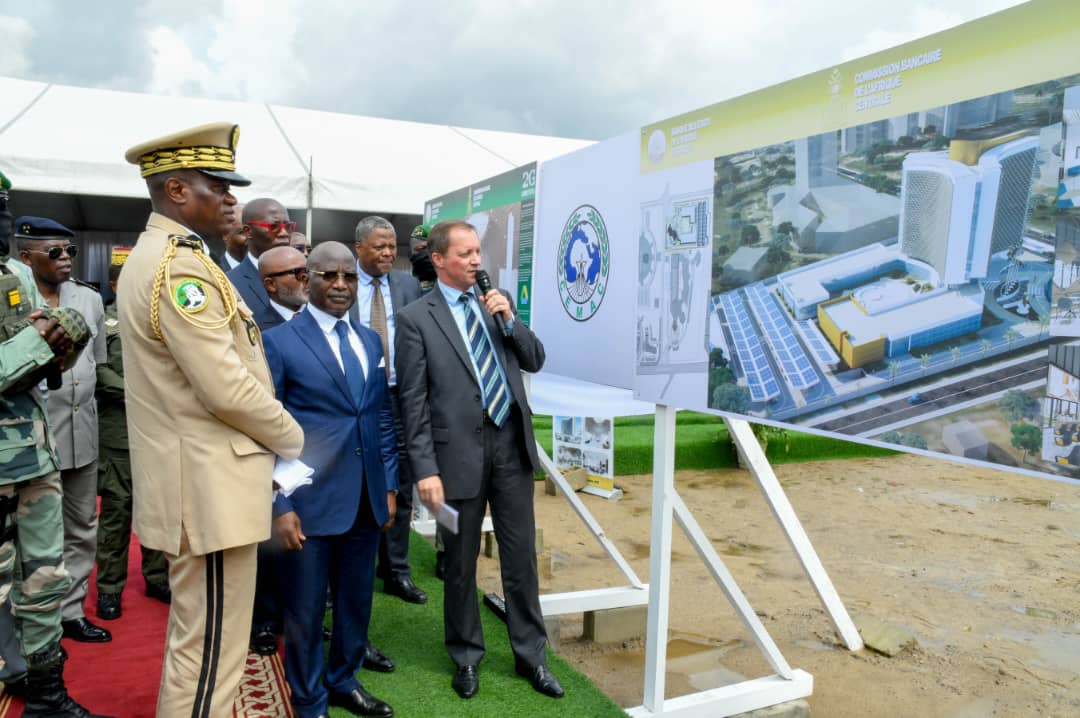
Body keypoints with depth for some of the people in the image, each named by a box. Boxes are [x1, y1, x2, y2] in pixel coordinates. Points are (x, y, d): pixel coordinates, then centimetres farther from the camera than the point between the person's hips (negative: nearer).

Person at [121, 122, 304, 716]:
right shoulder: (181, 266, -19)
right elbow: (229, 389, -23)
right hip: (210, 487, -11)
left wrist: (274, 440, 14)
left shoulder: (151, 257, 14)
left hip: (193, 480, 11)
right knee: (209, 650, 1)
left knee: (194, 638, 24)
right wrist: (295, 440, -7)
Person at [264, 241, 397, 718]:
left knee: (357, 600, 18)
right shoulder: (279, 342, -7)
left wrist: (389, 484, 11)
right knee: (305, 610, 10)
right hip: (310, 501, -5)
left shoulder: (371, 341, 9)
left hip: (366, 499, 5)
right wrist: (280, 504, -12)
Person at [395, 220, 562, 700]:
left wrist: (509, 320, -7)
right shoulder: (415, 318, -5)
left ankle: (530, 654, 28)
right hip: (460, 451, -3)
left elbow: (535, 361, 9)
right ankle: (466, 655, 32)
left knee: (521, 555, 12)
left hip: (512, 444, 4)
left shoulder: (496, 301, 9)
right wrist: (425, 469, -12)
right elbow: (414, 401, -8)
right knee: (461, 562, 13)